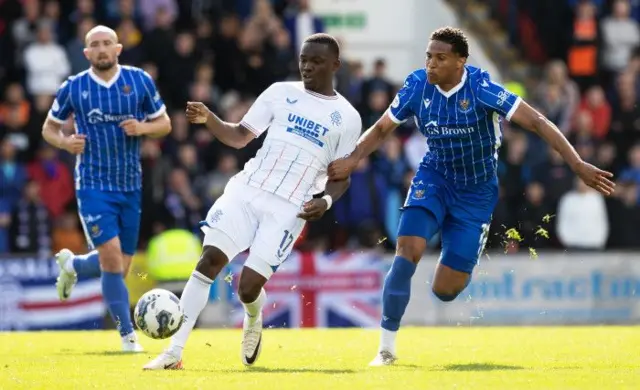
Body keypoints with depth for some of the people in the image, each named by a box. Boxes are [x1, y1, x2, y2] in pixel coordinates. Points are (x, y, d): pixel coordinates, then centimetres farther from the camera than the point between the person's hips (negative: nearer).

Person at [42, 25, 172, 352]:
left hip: (130, 186, 3)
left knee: (118, 266, 10)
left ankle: (71, 265, 43)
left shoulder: (140, 81, -1)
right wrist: (65, 142, -12)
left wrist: (143, 128, -15)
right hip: (93, 186, -3)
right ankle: (127, 335, -6)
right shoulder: (72, 88, -3)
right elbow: (49, 128, 9)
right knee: (111, 255, -18)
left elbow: (164, 123, 6)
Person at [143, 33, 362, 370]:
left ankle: (254, 319, 29)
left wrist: (326, 201, -11)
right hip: (247, 190, 2)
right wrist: (208, 120, -9)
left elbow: (342, 176, 9)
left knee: (248, 286, -11)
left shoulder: (347, 118, 5)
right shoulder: (280, 93, 9)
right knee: (210, 259, -16)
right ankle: (174, 352, -15)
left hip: (289, 210, -2)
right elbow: (240, 137, 10)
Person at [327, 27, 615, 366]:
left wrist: (578, 166, -31)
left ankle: (457, 268, 37)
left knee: (444, 290, -5)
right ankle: (386, 347, -9)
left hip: (476, 191, -2)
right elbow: (381, 129, 3)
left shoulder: (480, 88, -24)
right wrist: (352, 160, -14)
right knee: (407, 250, -22)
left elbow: (537, 122, -25)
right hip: (434, 179, 2)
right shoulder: (417, 85, -12)